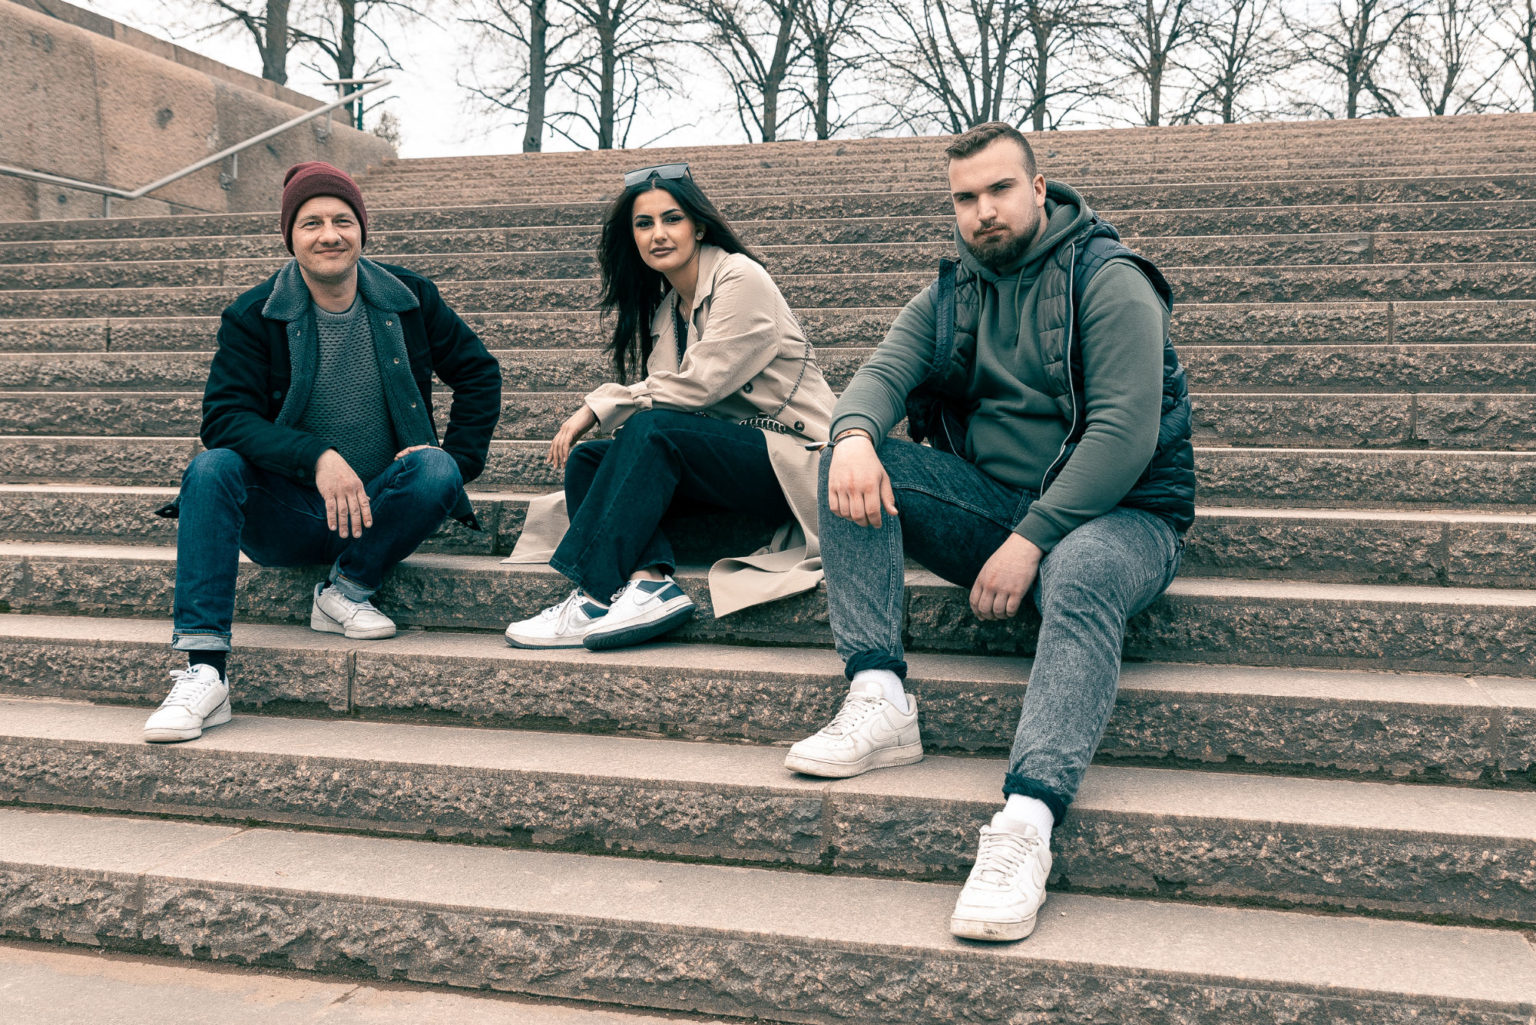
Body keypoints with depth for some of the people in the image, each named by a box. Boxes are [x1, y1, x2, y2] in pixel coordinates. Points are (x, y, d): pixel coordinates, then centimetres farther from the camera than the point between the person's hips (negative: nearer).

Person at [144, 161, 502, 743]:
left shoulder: (409, 300, 1)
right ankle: (204, 674, -32)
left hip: (378, 515, 0)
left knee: (436, 471, -29)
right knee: (212, 469, -28)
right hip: (287, 518, 0)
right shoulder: (253, 318, -3)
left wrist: (457, 459, -5)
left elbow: (479, 374, 11)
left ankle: (348, 589, -7)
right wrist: (315, 456, -31)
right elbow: (224, 417, -14)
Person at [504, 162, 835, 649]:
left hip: (789, 456, -7)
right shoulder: (663, 307, 15)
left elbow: (696, 385, -17)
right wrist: (589, 418, -13)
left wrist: (597, 407, -11)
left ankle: (594, 600, -30)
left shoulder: (740, 279, -9)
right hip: (726, 452, 8)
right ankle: (649, 579, -32)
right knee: (587, 459, -8)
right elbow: (664, 397, 6)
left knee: (653, 431, -28)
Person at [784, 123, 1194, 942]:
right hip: (990, 503, 6)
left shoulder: (1109, 281, -7)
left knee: (1081, 578, -40)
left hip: (1112, 512, -5)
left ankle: (1026, 821, -55)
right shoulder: (949, 298, 13)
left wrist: (1031, 540, -24)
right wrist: (855, 433, -27)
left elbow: (1126, 433, -18)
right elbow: (882, 373, -1)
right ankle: (879, 700, -25)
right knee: (850, 460, -15)